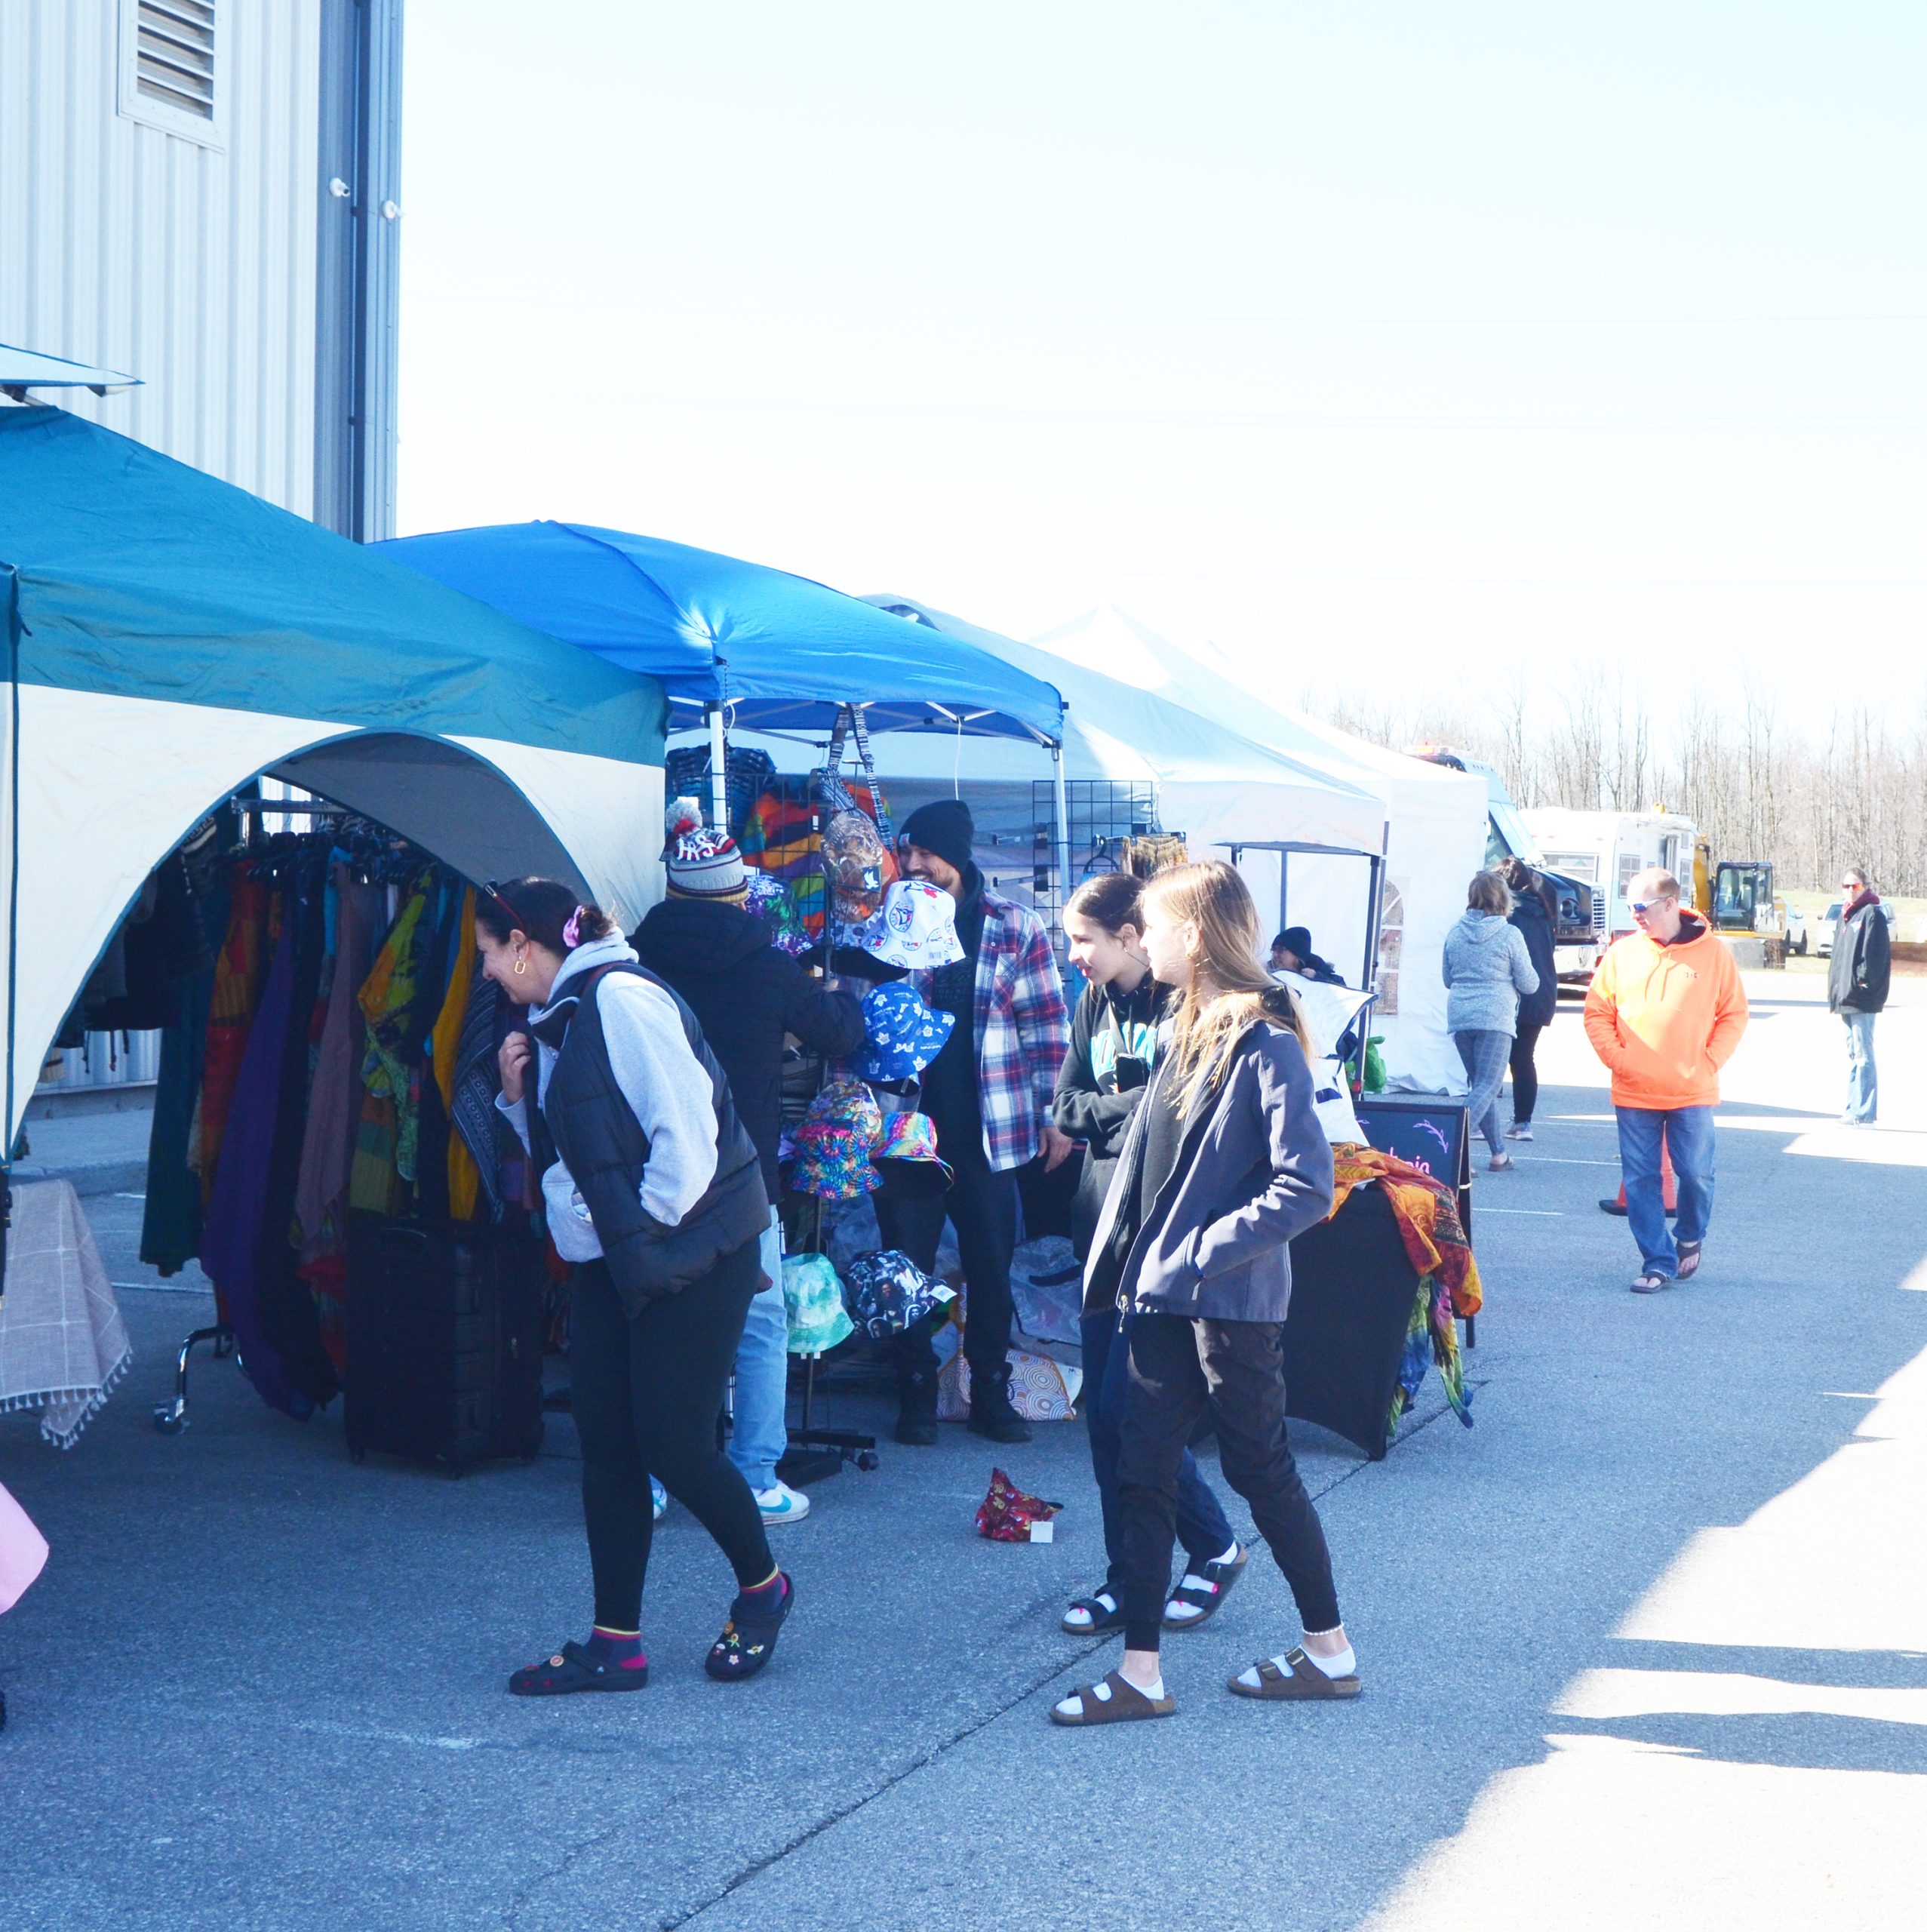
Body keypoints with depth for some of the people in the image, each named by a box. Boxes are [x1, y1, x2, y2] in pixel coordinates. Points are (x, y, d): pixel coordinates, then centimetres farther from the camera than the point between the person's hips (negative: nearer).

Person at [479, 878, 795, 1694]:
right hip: (607, 1262, 9)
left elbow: (685, 1129, -21)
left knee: (672, 1445, -5)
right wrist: (519, 1096, 5)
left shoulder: (621, 999, -16)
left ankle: (761, 1587, 20)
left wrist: (646, 1231, -14)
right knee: (607, 1450, 7)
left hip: (686, 1253, -9)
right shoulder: (560, 1019, 14)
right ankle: (616, 1643, 13)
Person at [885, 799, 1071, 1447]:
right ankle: (915, 1392, 17)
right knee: (907, 1264, 5)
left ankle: (992, 1393, 21)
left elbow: (1046, 1024, 2)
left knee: (991, 1265, 8)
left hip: (987, 1131, -1)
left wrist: (1054, 1114, -2)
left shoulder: (1015, 926, -1)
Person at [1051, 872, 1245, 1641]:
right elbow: (1066, 1106, 8)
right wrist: (1132, 1106, -7)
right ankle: (1130, 1578, 18)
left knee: (1126, 1406, -8)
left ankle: (1215, 1548, 13)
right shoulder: (1094, 1004, 12)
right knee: (1102, 1410, 8)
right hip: (1101, 1219, 8)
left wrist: (1107, 1108, -8)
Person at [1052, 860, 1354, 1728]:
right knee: (1142, 1475, 6)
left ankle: (1331, 1651, 23)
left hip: (1231, 1306, -8)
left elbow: (1307, 1185, -22)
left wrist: (1200, 1252, -20)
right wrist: (1111, 1267, 9)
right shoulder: (1188, 1032, 10)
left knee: (1262, 1473, 6)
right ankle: (1140, 1672, 13)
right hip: (1162, 1300, 8)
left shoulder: (1264, 1044, -16)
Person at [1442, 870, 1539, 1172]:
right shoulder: (1509, 935, -6)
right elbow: (1529, 983, -1)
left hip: (1459, 1016, 5)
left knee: (1479, 1082, 16)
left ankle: (1499, 1153, 21)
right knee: (1487, 1085, -6)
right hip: (1495, 1017, -5)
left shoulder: (1455, 933, 7)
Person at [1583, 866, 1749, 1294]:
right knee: (1641, 1180, 2)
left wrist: (1708, 1064, -6)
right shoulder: (1622, 953, 3)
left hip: (1693, 1093, -2)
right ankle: (1658, 1263, 9)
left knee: (1696, 1174, 3)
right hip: (1633, 1094, 2)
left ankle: (1690, 1239, 30)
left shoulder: (1713, 952, -1)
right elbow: (1597, 1013, 8)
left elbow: (1734, 1015, 3)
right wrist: (1617, 1058, -3)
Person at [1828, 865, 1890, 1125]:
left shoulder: (1872, 914, -8)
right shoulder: (1846, 915, 17)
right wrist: (1835, 992, 16)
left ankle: (1865, 1114, -8)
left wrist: (1863, 983, -19)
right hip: (1846, 997, 9)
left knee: (1863, 1055, -8)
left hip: (1862, 998, -9)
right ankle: (1854, 1111, 20)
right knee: (1853, 1054, 14)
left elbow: (1874, 956, -15)